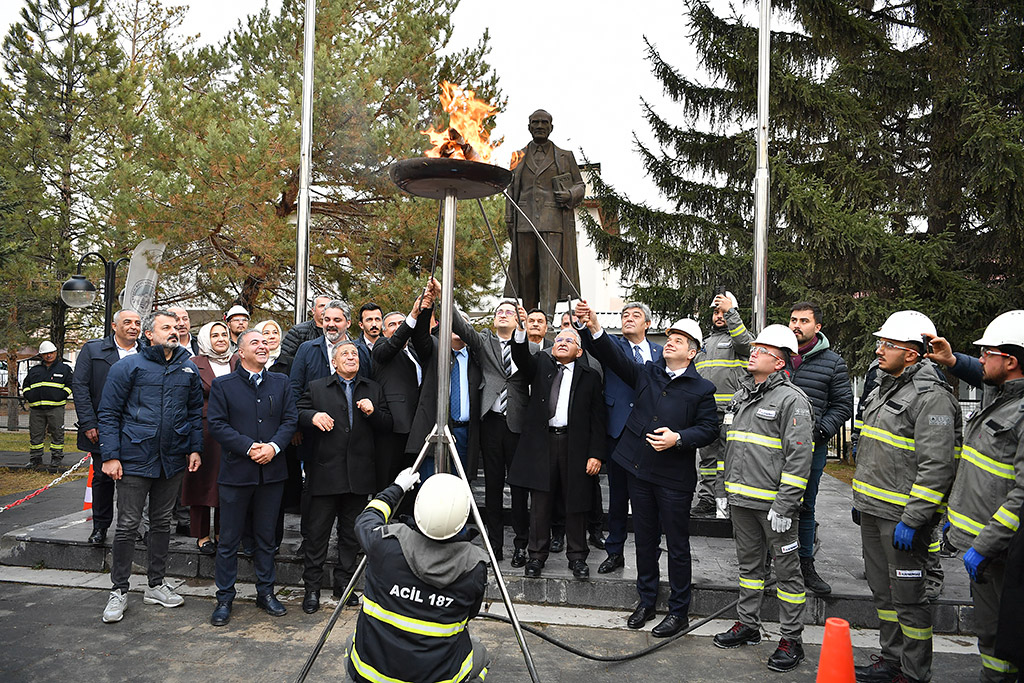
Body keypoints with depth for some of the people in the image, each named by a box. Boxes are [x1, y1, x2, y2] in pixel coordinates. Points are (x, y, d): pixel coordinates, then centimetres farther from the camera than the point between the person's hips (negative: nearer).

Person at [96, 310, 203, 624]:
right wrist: (110, 455, -10)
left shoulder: (188, 369, 7)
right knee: (127, 525, 1)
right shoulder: (128, 366, -4)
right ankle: (119, 591, 15)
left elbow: (195, 411, 13)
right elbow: (109, 413, -4)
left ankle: (156, 585, 26)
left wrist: (195, 448, 4)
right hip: (135, 459, -4)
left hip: (173, 459, 4)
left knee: (162, 523, 14)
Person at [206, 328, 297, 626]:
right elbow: (217, 425, -6)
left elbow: (290, 419, 5)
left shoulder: (281, 383, 10)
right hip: (236, 471, -2)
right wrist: (249, 447, -16)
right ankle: (224, 598, 18)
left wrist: (273, 446, -12)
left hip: (272, 470, 2)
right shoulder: (222, 385, 1)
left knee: (266, 537, 12)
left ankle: (266, 592, 25)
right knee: (229, 540, 5)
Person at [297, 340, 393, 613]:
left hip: (359, 476, 2)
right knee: (317, 532, 2)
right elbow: (297, 413, 3)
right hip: (325, 473, -2)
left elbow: (388, 425, 8)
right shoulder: (316, 388, 8)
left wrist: (372, 412, -11)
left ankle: (344, 582, 26)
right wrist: (313, 416, -17)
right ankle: (312, 587, 16)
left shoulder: (374, 389, 13)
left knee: (351, 533, 12)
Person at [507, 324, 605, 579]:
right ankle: (537, 555, 18)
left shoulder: (589, 376, 8)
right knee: (540, 503, 5)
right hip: (542, 443, 1)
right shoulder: (541, 365, 13)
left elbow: (597, 418, 4)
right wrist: (521, 329, -25)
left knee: (575, 503, 6)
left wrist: (596, 454, -4)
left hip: (575, 446, -1)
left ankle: (577, 557, 20)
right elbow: (521, 357, -8)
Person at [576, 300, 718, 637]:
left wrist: (678, 438, -19)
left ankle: (679, 610, 19)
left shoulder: (702, 389, -2)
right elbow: (615, 357, -3)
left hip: (675, 477, -4)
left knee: (677, 544, 5)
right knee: (644, 539, 15)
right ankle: (646, 601, 30)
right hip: (639, 469, 4)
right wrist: (595, 328, -17)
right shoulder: (646, 373, 7)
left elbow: (709, 429, -3)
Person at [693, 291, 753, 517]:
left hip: (729, 410, -6)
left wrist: (730, 312, -24)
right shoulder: (706, 343, 26)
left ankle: (723, 502, -5)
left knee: (726, 456, -8)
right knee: (707, 456, 9)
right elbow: (696, 374, 28)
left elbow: (745, 343, -20)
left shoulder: (738, 336, 6)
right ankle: (706, 500, 15)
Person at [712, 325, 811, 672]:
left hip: (774, 502, -7)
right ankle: (748, 625, 31)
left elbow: (799, 457, -16)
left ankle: (792, 640, 14)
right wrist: (729, 487, 19)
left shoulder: (792, 399, -11)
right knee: (749, 563, 18)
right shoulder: (740, 395, 13)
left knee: (786, 570, 3)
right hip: (741, 500, 7)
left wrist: (784, 506, -19)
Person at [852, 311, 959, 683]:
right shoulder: (883, 389, 14)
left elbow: (936, 466, -21)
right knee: (882, 590, 18)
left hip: (903, 514, -9)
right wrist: (859, 499, 22)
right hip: (872, 512, 9)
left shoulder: (932, 397, -15)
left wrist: (911, 519, -23)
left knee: (907, 596, 1)